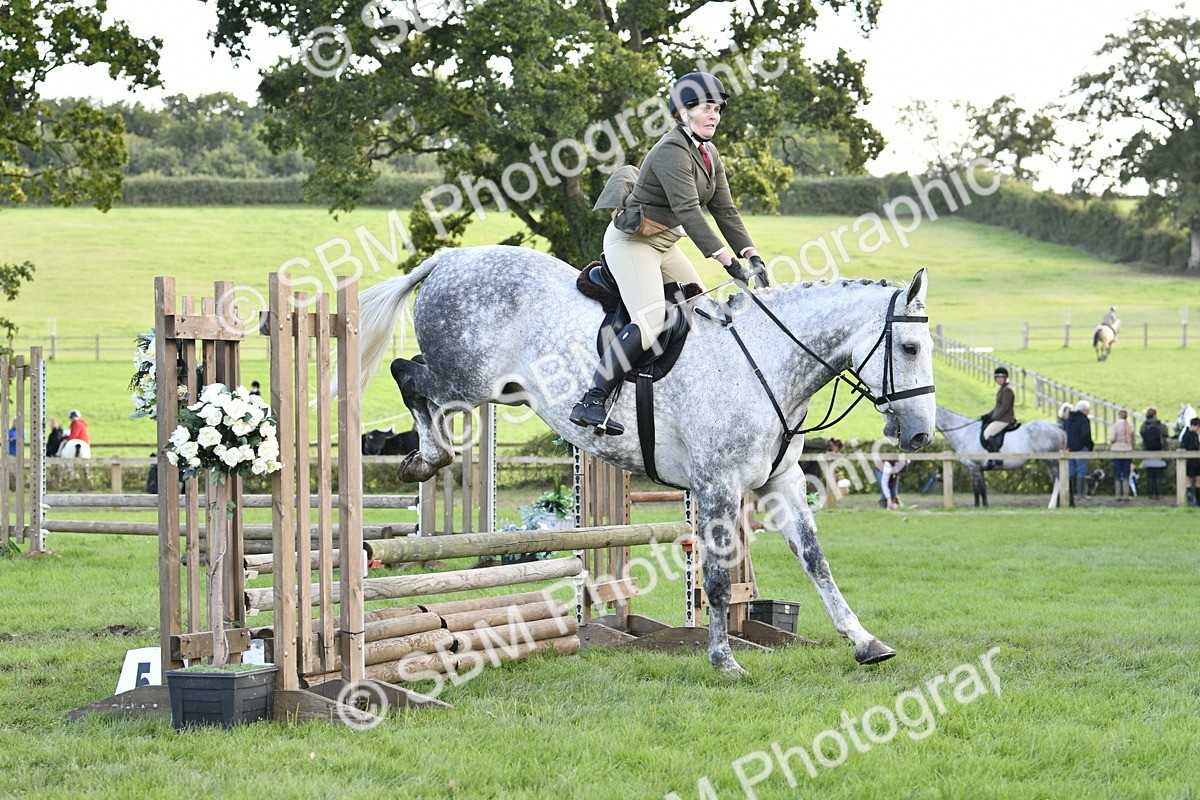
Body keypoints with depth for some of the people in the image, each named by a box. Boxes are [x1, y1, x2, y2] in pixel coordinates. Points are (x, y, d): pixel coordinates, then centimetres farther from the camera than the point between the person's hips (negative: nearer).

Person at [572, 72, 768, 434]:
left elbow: (725, 211, 8)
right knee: (651, 319, -25)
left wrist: (752, 256, -6)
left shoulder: (709, 154, 9)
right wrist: (728, 261, -34)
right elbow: (688, 211, -30)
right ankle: (591, 402, -29)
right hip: (631, 240, -10)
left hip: (664, 244, 10)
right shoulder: (671, 150, -21)